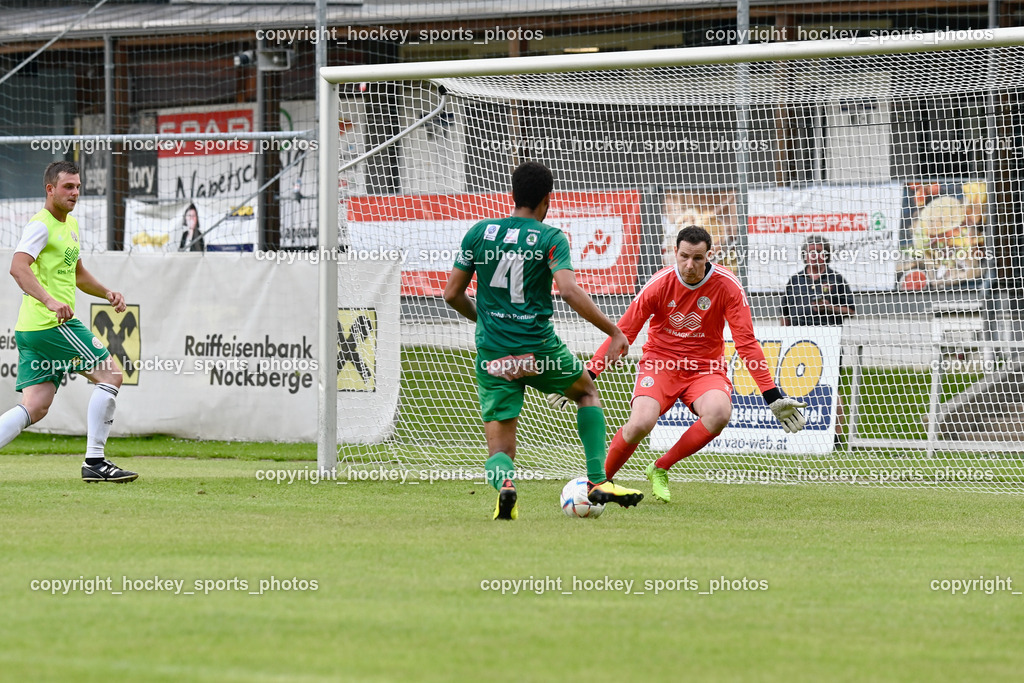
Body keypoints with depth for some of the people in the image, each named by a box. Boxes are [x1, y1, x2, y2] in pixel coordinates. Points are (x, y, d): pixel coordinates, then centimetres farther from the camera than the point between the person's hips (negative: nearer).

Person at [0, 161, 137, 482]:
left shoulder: (70, 225, 20)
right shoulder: (41, 225, -10)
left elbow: (77, 274, 35)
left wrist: (106, 292, 20)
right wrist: (50, 301, -37)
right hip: (50, 323, -9)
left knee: (35, 408, 4)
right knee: (110, 375, -5)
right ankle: (94, 462, -5)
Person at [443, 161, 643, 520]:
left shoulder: (480, 232, 6)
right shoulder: (551, 239, -3)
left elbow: (452, 294, 9)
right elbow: (569, 291, -17)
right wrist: (614, 331, -10)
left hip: (492, 353, 2)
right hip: (539, 348, -2)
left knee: (499, 449, 6)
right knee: (587, 392, 28)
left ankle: (503, 481, -30)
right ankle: (598, 481, 17)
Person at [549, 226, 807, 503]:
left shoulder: (727, 286, -11)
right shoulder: (659, 284, -11)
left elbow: (747, 344, -7)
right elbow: (621, 334, -5)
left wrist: (772, 396, -11)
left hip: (705, 369, 1)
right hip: (660, 363, -1)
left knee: (719, 413, -32)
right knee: (641, 423, -29)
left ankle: (660, 469, -10)